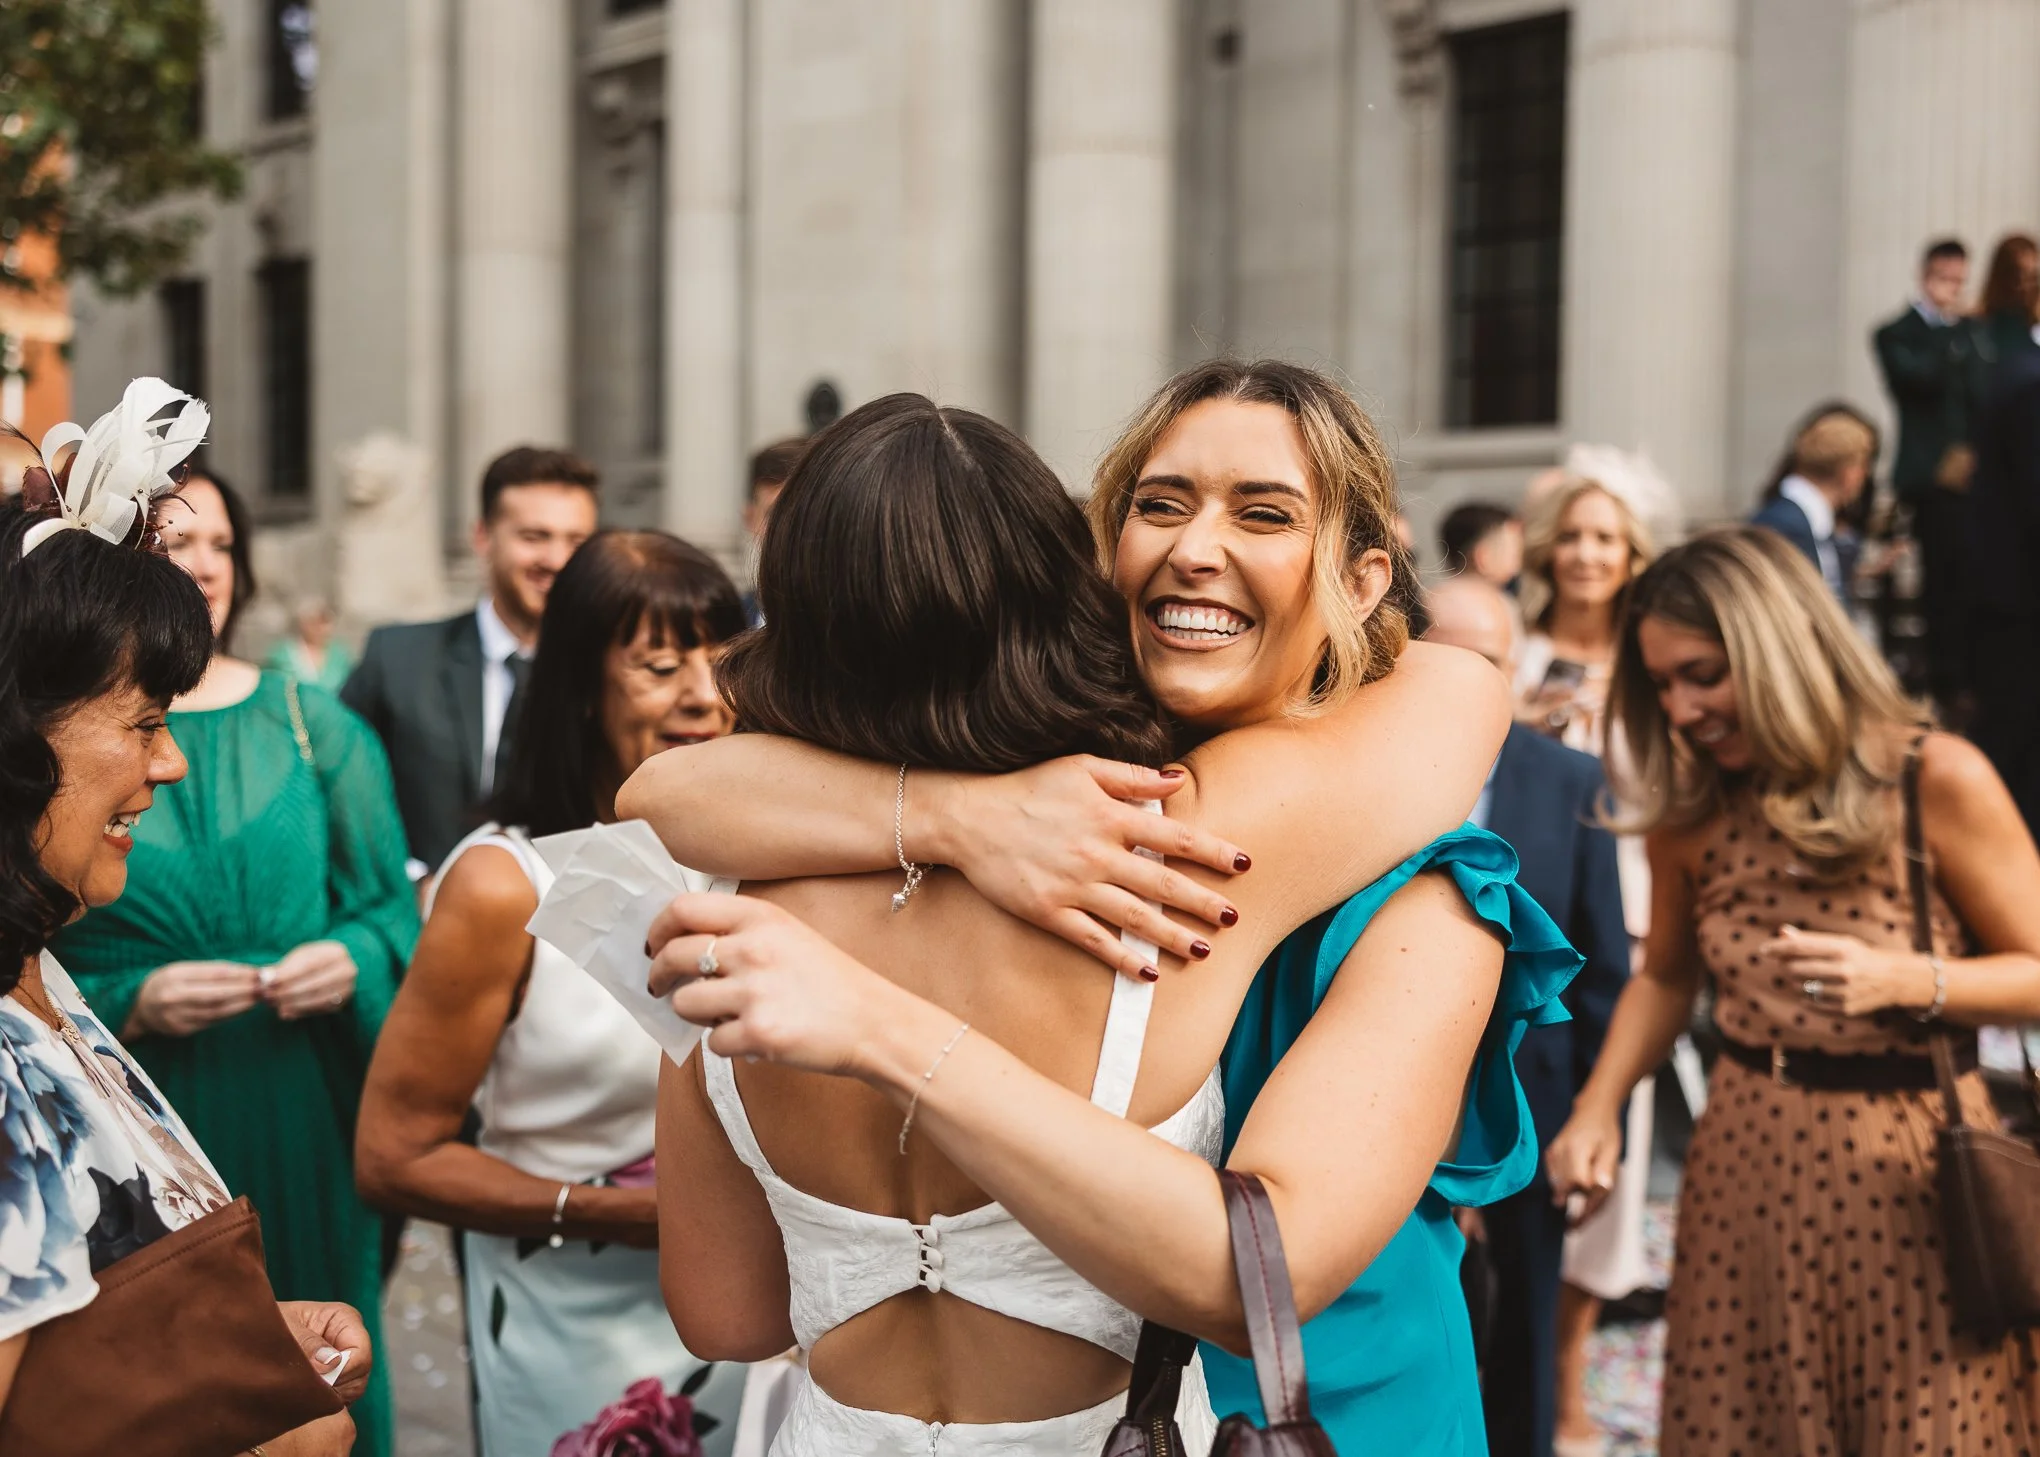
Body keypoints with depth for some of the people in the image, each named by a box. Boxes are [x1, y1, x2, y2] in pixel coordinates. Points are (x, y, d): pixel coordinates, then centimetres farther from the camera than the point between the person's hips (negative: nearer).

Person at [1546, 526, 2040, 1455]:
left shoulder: (1937, 780, -12)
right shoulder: (1691, 811, 0)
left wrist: (1902, 979, -24)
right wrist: (1597, 1108, 1)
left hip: (1909, 1176, -3)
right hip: (1745, 1175, 3)